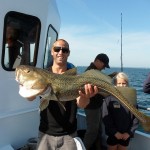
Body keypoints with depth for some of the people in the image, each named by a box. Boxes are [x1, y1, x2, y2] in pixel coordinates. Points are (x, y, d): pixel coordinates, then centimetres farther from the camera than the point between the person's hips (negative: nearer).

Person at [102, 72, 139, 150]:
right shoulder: (109, 99, -12)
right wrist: (115, 132, -13)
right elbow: (106, 117, -12)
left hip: (126, 135, 2)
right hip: (113, 134, -2)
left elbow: (136, 117, -3)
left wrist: (129, 132, -8)